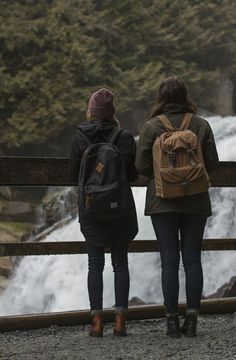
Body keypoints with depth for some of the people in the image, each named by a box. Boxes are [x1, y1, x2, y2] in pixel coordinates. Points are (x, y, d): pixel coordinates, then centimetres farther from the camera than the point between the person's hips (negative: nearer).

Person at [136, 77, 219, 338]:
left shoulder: (151, 127, -5)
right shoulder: (201, 125, -1)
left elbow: (142, 166, -6)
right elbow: (212, 162, 0)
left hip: (163, 202, -1)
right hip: (196, 202, 1)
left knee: (169, 261, 2)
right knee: (192, 259, 6)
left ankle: (172, 321, 2)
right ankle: (192, 319, 5)